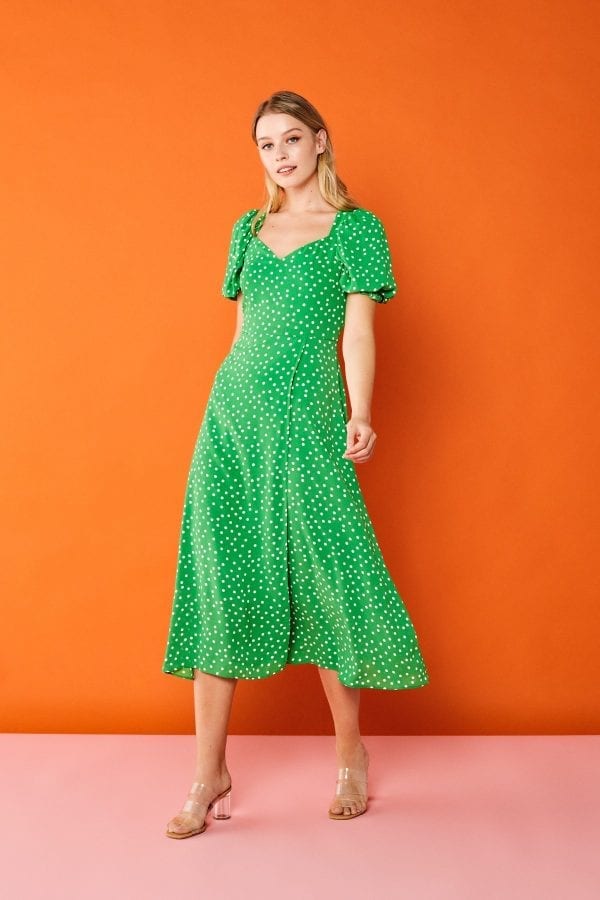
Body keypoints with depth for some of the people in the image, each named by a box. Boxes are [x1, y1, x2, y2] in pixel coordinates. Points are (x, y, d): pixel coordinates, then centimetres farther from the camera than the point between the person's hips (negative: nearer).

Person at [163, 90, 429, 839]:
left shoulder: (355, 229, 4)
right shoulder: (248, 228, 17)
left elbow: (357, 331, -5)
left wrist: (359, 416, -18)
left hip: (305, 414, -4)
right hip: (232, 411, 5)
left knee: (324, 578, -2)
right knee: (217, 581, 0)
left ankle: (351, 755, 18)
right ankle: (209, 773, 9)